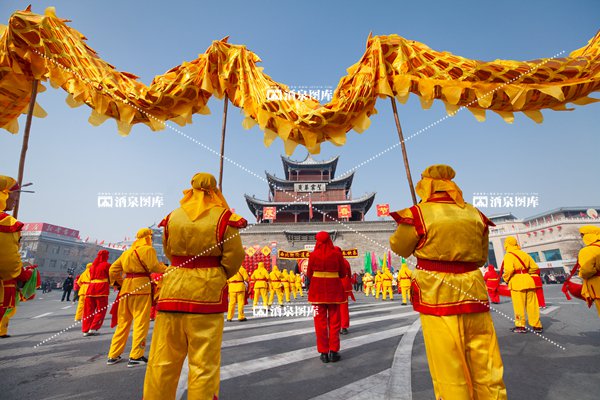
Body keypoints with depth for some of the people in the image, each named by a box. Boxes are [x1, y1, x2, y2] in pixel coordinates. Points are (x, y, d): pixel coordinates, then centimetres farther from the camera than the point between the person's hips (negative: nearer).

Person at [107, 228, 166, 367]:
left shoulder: (127, 252, 18)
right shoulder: (148, 249, -5)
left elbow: (113, 270, 16)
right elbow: (154, 267, -17)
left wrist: (119, 284, 22)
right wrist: (164, 268, 1)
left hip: (126, 287, 7)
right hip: (141, 287, -7)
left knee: (123, 322, 16)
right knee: (141, 322, -1)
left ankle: (113, 355, 22)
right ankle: (135, 357, 1)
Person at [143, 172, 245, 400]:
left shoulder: (172, 217, 3)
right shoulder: (224, 218, -7)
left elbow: (168, 252, 13)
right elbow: (234, 257, -7)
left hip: (174, 289, 3)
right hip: (208, 292, -3)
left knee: (163, 360, 15)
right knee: (203, 363, 7)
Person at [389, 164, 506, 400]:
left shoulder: (418, 214, -11)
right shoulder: (474, 214, 6)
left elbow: (399, 248, 4)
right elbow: (482, 257, 15)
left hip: (437, 295, -4)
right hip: (473, 292, 5)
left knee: (450, 371, 8)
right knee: (486, 368, 18)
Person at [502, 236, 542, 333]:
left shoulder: (508, 255, -9)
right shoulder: (524, 254, 12)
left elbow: (509, 270, -21)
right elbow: (535, 267, 12)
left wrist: (505, 279, -4)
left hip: (517, 282, -6)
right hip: (529, 281, 6)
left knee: (519, 305, 2)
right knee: (532, 304, 12)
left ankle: (520, 326, 8)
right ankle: (537, 326, 19)